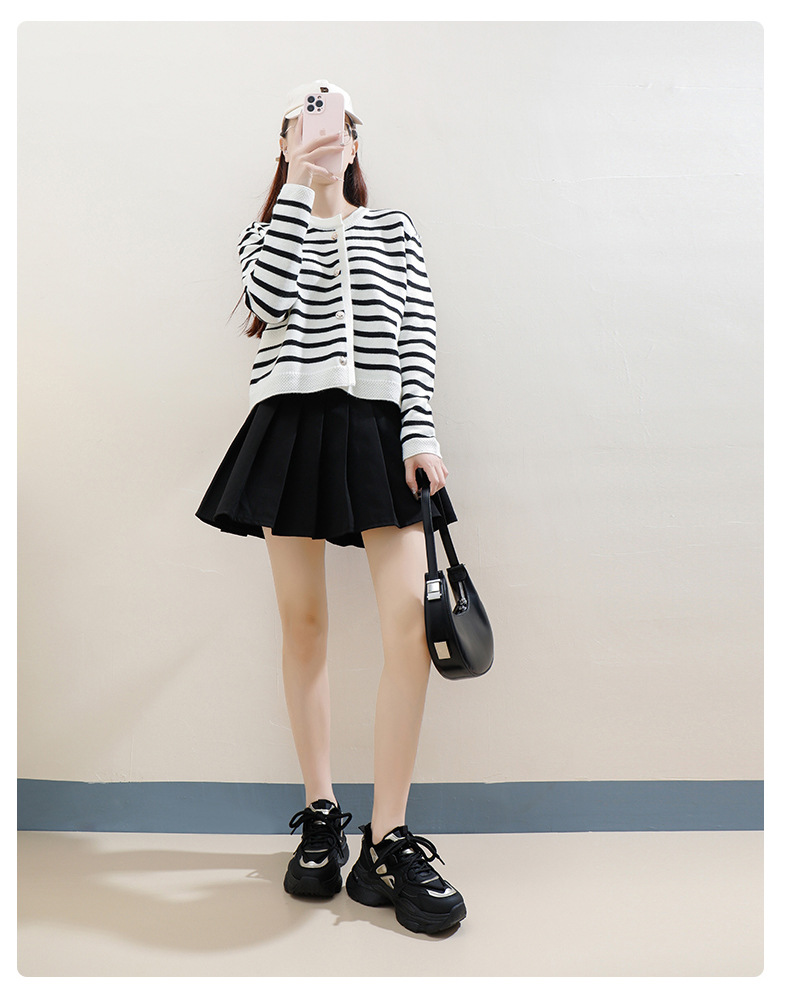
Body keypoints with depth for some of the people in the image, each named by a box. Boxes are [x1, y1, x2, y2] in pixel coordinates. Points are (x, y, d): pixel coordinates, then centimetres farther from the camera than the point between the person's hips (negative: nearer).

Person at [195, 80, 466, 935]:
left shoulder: (393, 229, 20)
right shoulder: (267, 232, 19)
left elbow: (418, 332, 7)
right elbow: (269, 301, -5)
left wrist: (419, 430, -7)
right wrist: (298, 190, -1)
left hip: (379, 426, 0)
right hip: (292, 424, 1)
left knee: (412, 618, -15)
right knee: (303, 622, 1)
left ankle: (387, 840, -4)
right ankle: (320, 816, 16)